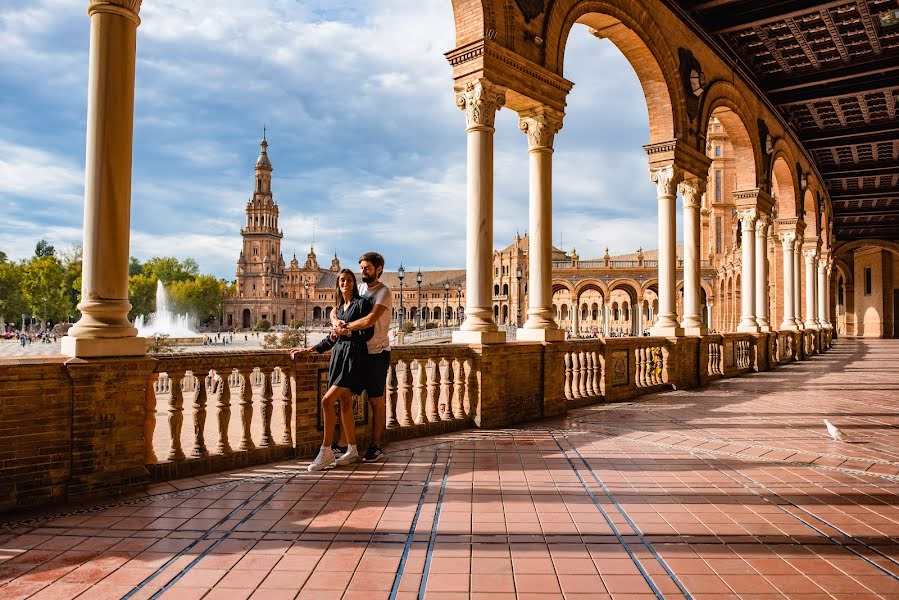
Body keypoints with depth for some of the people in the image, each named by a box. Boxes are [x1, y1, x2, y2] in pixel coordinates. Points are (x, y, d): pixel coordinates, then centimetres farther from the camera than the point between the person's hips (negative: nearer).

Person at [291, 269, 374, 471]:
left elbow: (368, 333, -9)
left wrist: (348, 332, -18)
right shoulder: (339, 307, 18)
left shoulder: (362, 303, -3)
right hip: (338, 355, 7)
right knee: (344, 404, 7)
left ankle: (326, 452, -9)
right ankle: (352, 451, 16)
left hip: (354, 356, -7)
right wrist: (309, 350, 22)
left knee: (327, 400, -15)